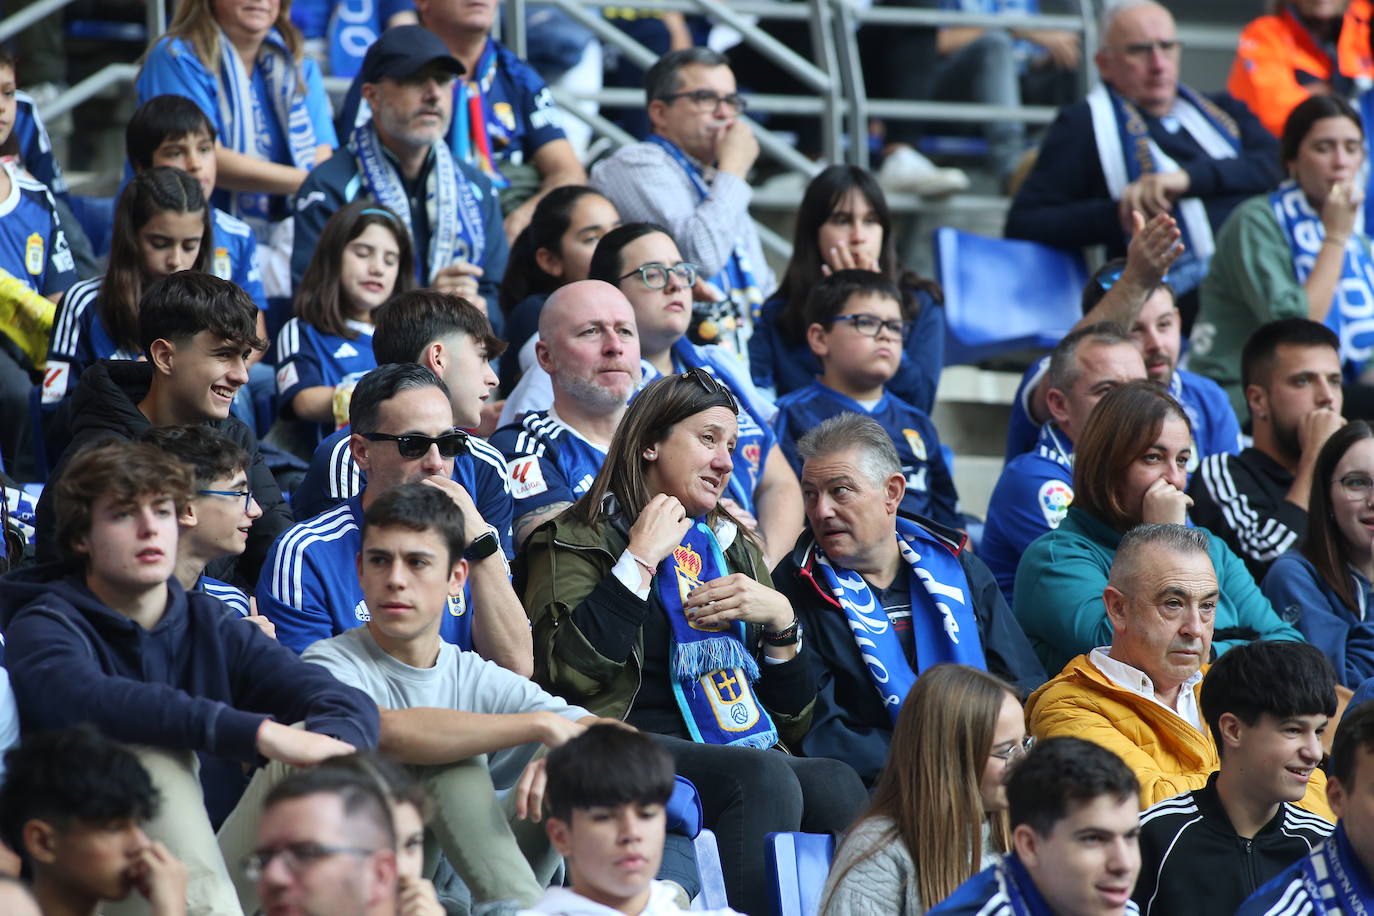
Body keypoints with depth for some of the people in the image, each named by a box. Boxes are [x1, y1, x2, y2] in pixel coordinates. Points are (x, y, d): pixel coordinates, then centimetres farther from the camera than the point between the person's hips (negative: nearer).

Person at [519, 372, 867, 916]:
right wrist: (640, 560, -6)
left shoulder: (731, 546, 26)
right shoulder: (576, 541, 10)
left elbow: (793, 721, 23)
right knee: (763, 778, -35)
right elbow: (566, 673, -13)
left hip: (736, 747, 5)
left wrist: (780, 620, 5)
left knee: (835, 785, -29)